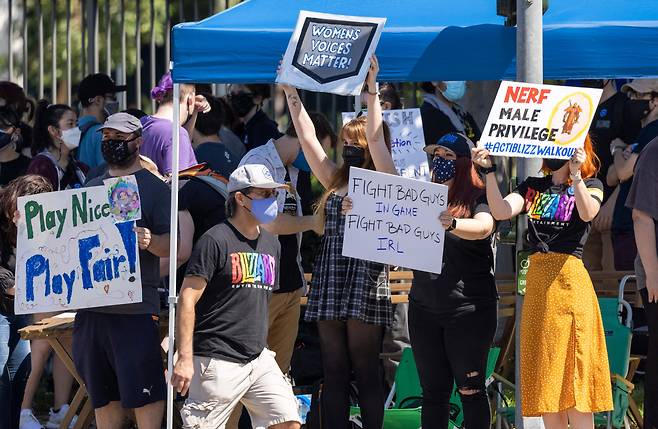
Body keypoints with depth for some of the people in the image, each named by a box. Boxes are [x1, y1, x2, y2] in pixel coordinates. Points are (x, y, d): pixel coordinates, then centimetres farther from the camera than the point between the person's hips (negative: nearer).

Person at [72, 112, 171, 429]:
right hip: (91, 306, 6)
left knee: (143, 394, -6)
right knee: (103, 396, 10)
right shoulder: (91, 189, 16)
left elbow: (171, 246, -8)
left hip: (135, 308, -6)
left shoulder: (154, 188, -1)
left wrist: (150, 241, -28)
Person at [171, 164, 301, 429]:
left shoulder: (271, 244, 15)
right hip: (218, 362, -7)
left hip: (259, 358, 7)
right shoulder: (216, 240, -9)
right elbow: (187, 300, -13)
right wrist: (185, 359, -19)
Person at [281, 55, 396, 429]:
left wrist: (372, 87, -17)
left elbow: (375, 137, -13)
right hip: (330, 283, 6)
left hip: (366, 283, -6)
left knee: (366, 370, -5)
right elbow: (308, 137, 16)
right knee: (334, 371, 5)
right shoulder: (336, 181, 17)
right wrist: (291, 93, 13)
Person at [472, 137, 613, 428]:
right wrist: (489, 171, -9)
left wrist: (575, 174, -27)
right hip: (536, 281, 4)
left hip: (569, 277, -4)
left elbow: (587, 213, -16)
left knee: (573, 377, -6)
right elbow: (501, 211, 0)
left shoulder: (590, 185, 5)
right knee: (545, 379, 5)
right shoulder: (533, 187, 15)